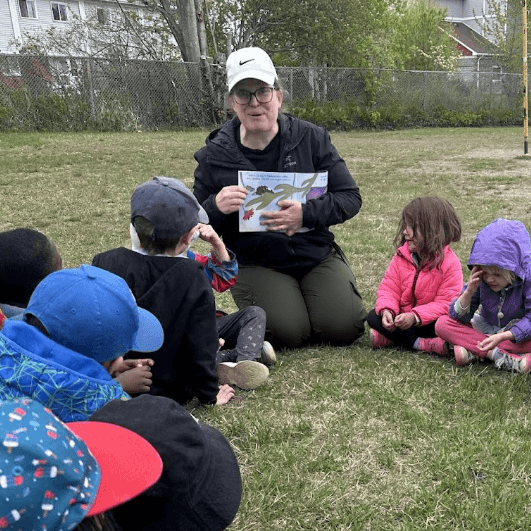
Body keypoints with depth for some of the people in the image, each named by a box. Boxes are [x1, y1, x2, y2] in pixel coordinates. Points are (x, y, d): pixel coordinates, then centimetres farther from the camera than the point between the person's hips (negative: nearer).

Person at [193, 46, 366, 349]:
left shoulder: (311, 138, -1)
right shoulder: (216, 156, -2)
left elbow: (350, 197, -4)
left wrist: (306, 213, -23)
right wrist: (216, 208, -21)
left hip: (316, 254, 1)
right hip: (256, 264, -1)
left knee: (342, 328, -17)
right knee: (287, 333, -22)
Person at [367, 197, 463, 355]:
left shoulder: (450, 263, -16)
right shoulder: (401, 256, -2)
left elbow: (445, 303, -20)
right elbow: (388, 288, -4)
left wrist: (414, 316, -33)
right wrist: (386, 310, -27)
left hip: (428, 320, -4)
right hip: (402, 317, 4)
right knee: (373, 317, -19)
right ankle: (419, 343, -25)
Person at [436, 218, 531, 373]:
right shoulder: (479, 280, -12)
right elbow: (458, 317, -10)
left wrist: (503, 336, -36)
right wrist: (468, 292, -28)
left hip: (517, 334, -3)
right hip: (484, 331, 3)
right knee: (442, 324, -18)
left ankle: (473, 352, -32)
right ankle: (496, 354, -32)